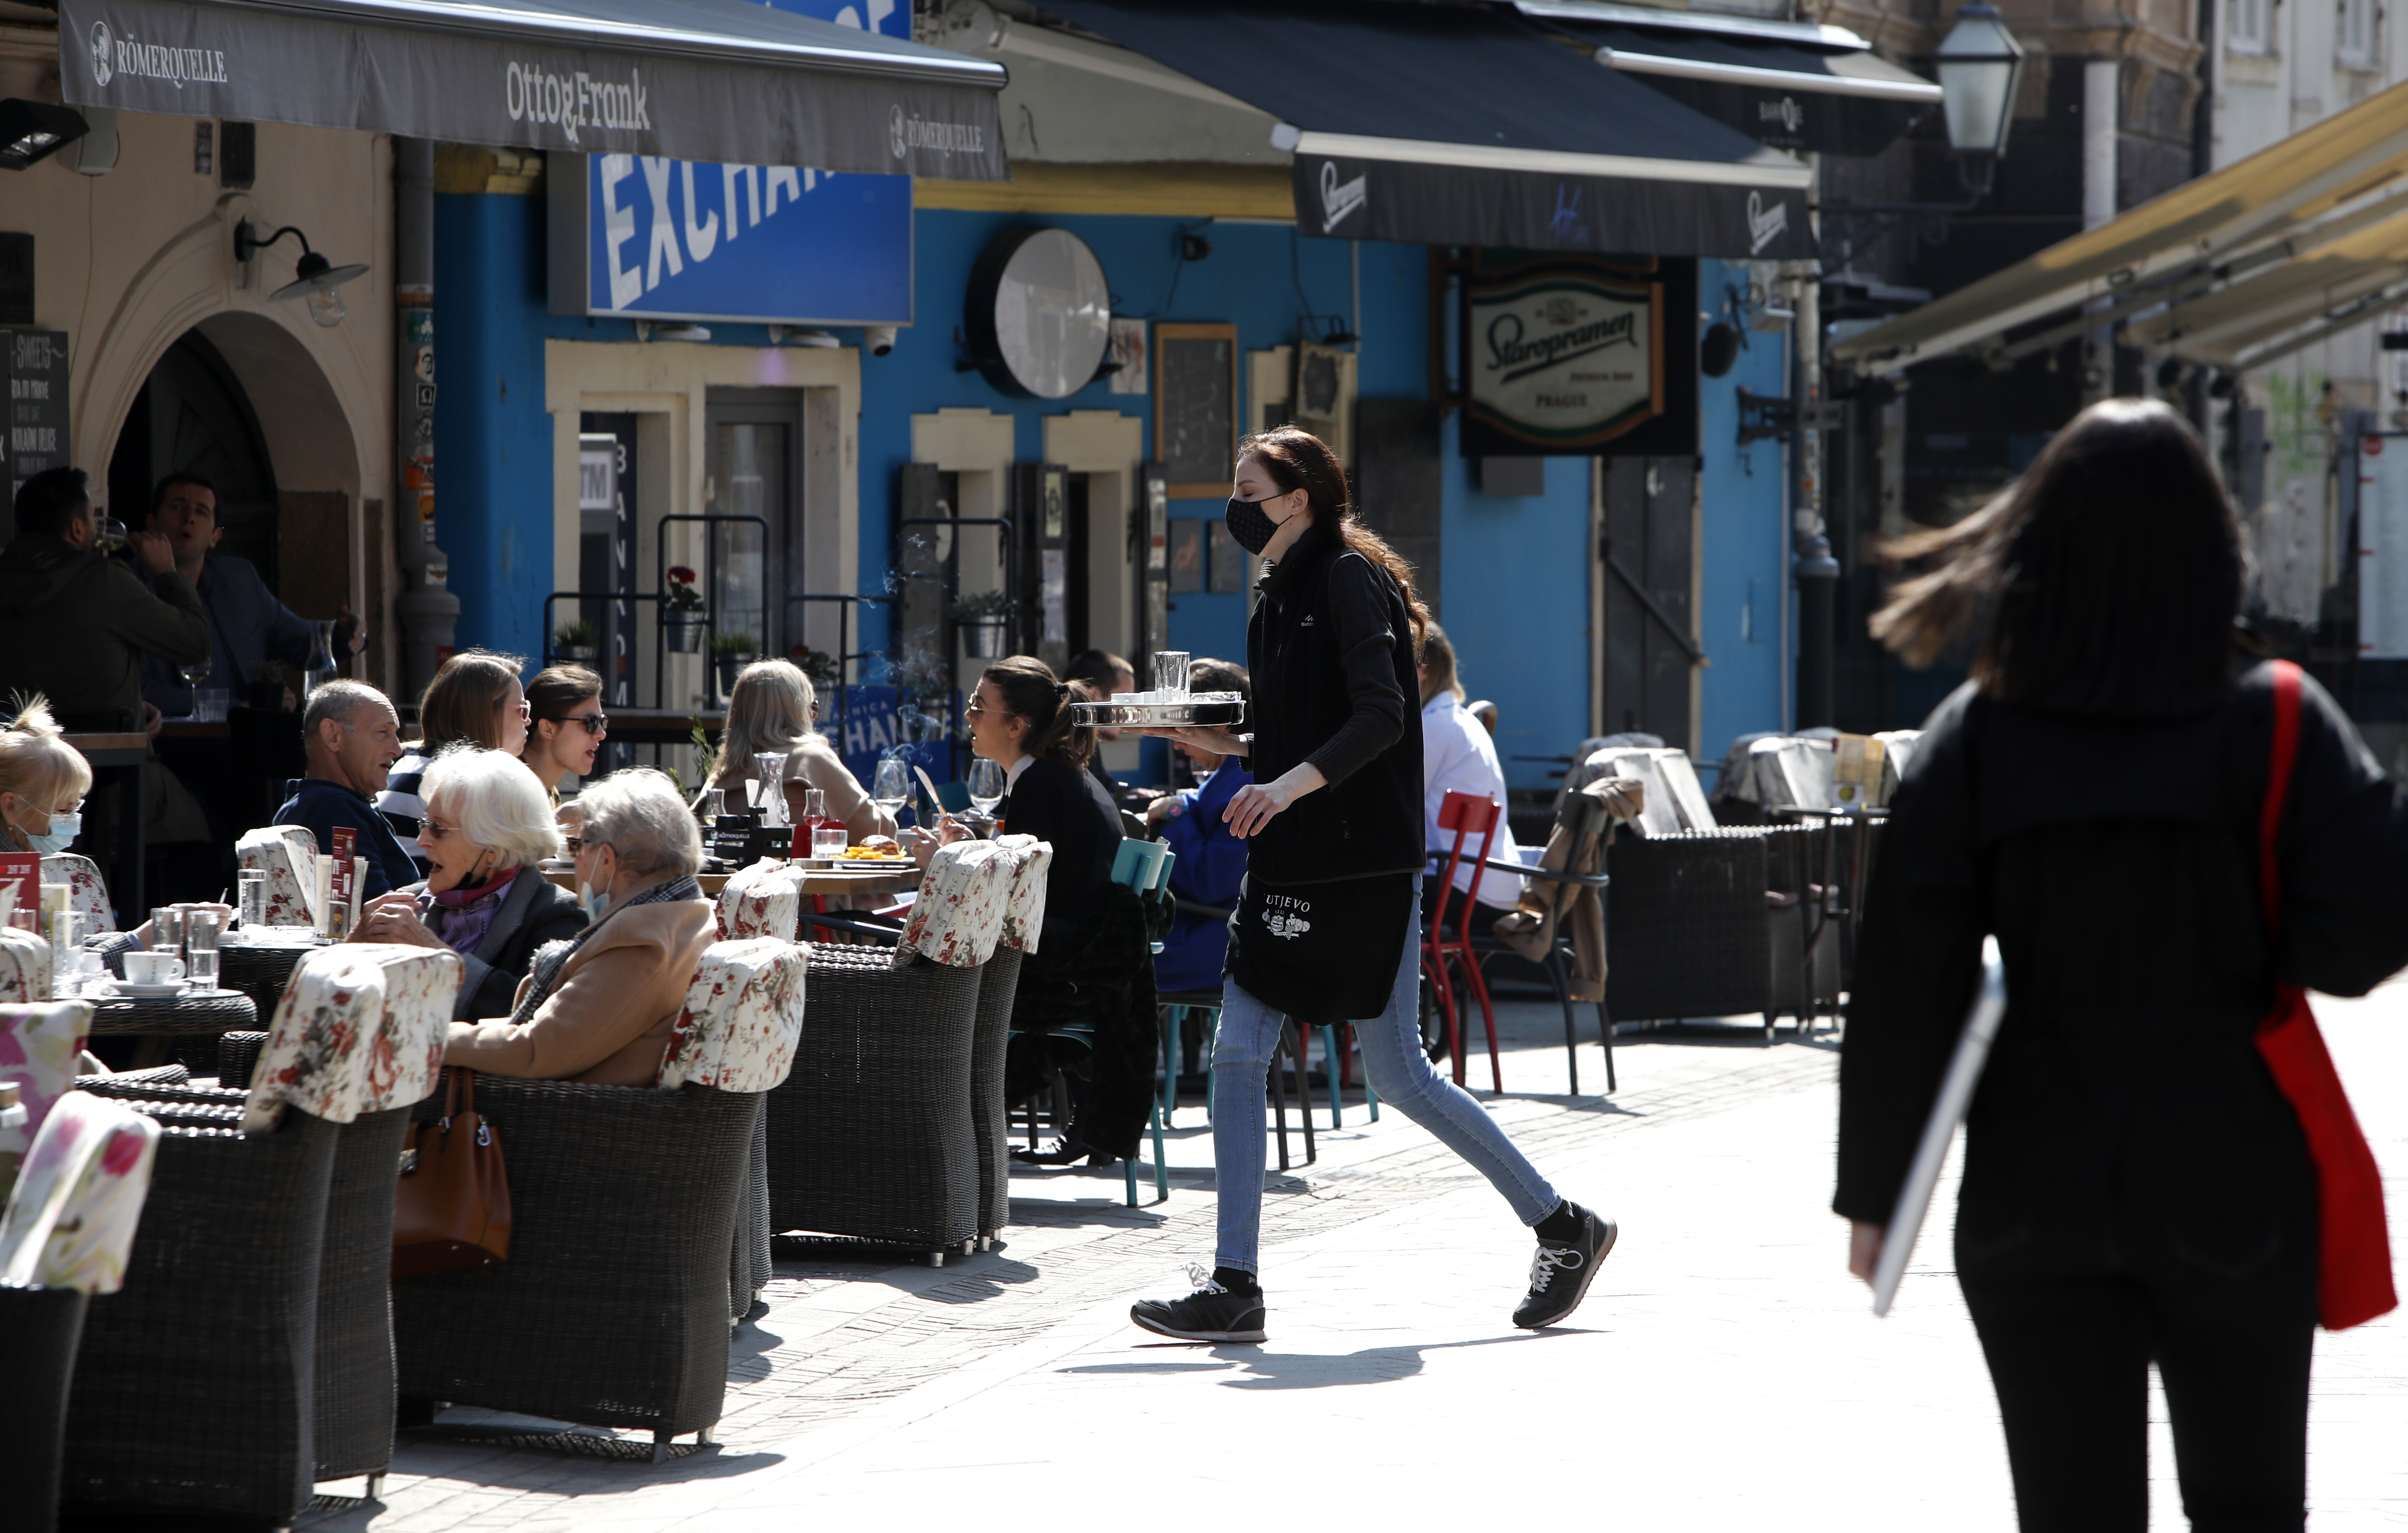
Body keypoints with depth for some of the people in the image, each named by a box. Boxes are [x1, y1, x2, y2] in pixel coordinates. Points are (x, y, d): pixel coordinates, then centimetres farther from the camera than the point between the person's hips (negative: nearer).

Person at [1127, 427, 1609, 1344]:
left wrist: (1294, 782, -32)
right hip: (1290, 865, 9)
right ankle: (1235, 1288, 1)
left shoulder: (1349, 580, -10)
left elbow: (1382, 717, -21)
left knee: (1397, 1076, -3)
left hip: (1364, 866, -9)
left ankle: (1562, 1227, 11)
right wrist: (1232, 747, 9)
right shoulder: (1280, 594, 16)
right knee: (1237, 1055, 0)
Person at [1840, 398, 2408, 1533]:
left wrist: (1873, 1190, 1)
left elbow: (1904, 981, -5)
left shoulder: (1974, 742, -4)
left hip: (2033, 1204, 1)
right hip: (2234, 1201, -1)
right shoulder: (2276, 728, -8)